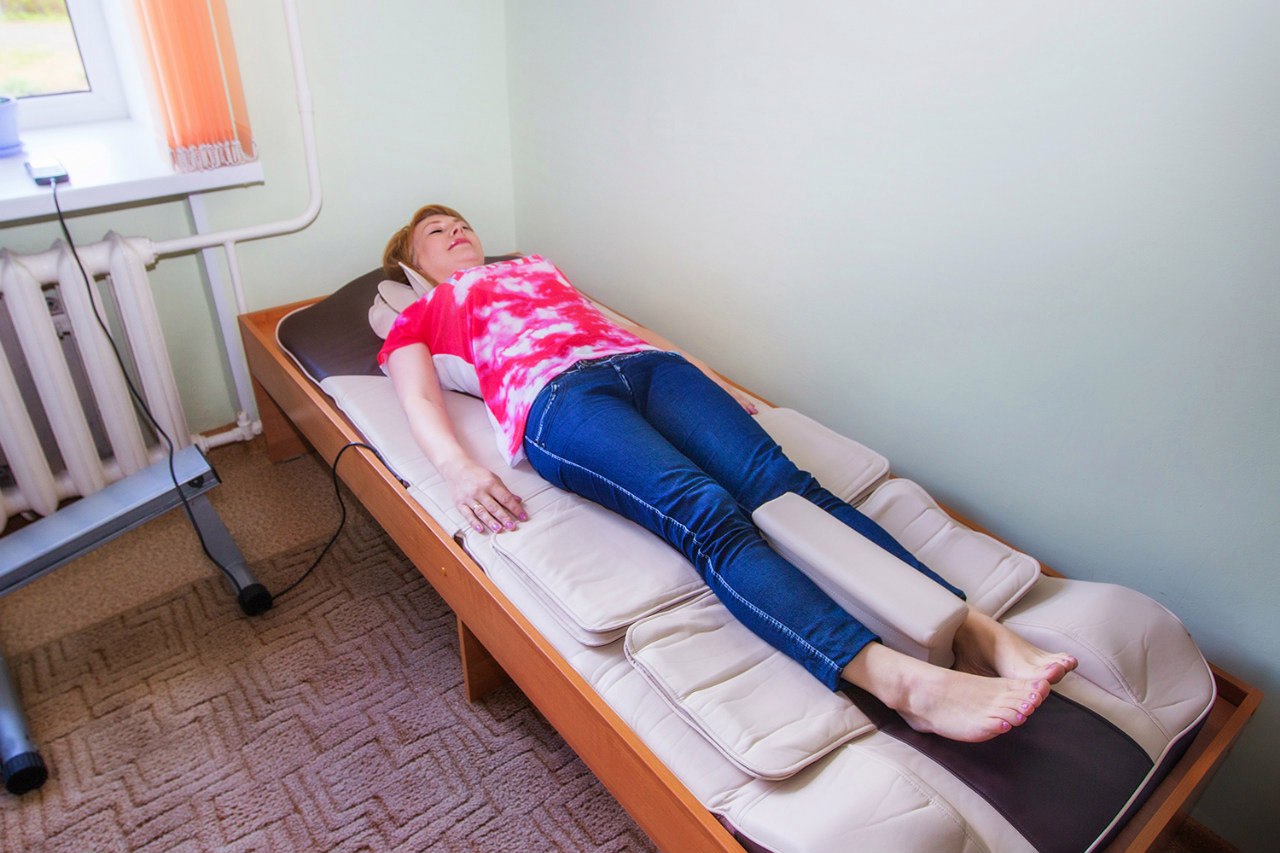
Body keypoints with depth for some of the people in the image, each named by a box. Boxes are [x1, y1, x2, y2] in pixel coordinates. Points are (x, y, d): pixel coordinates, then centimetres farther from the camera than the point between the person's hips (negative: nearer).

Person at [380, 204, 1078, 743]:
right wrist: (458, 469, -14)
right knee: (705, 513, -32)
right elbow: (420, 402, 11)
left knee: (782, 481, -22)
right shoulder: (416, 320, 29)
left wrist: (716, 382, 23)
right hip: (555, 394, -4)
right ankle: (900, 679, -47)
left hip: (643, 363, 5)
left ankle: (975, 630, -32)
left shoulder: (534, 266, 42)